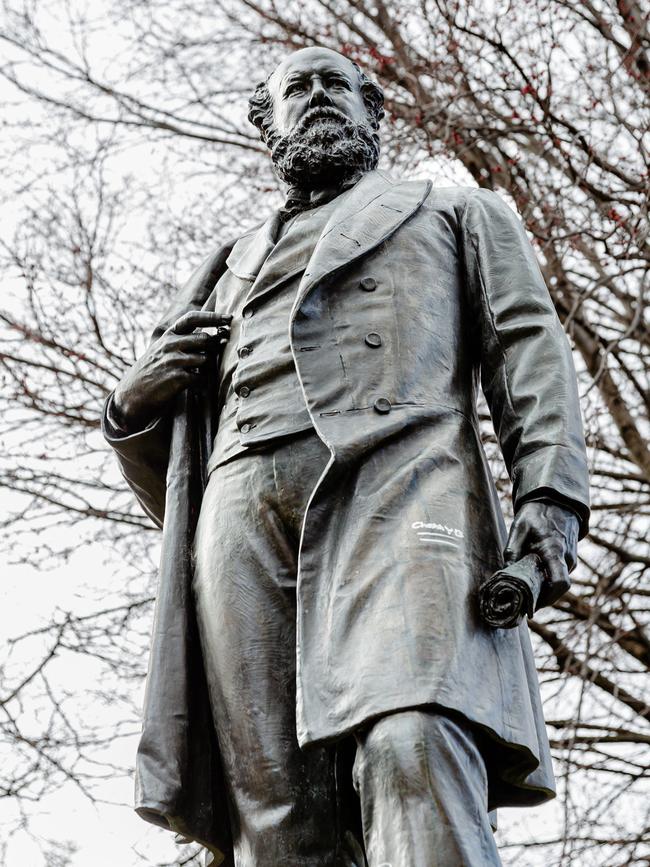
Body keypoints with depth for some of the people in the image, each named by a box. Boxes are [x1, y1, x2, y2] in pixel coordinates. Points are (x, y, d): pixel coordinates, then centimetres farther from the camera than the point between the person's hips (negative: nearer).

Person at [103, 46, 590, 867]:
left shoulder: (460, 212, 31)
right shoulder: (235, 268, 37)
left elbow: (527, 345, 12)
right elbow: (167, 482, 36)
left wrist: (549, 497, -8)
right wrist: (136, 405, 11)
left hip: (399, 480, -3)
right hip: (246, 509, 4)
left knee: (412, 746, -31)